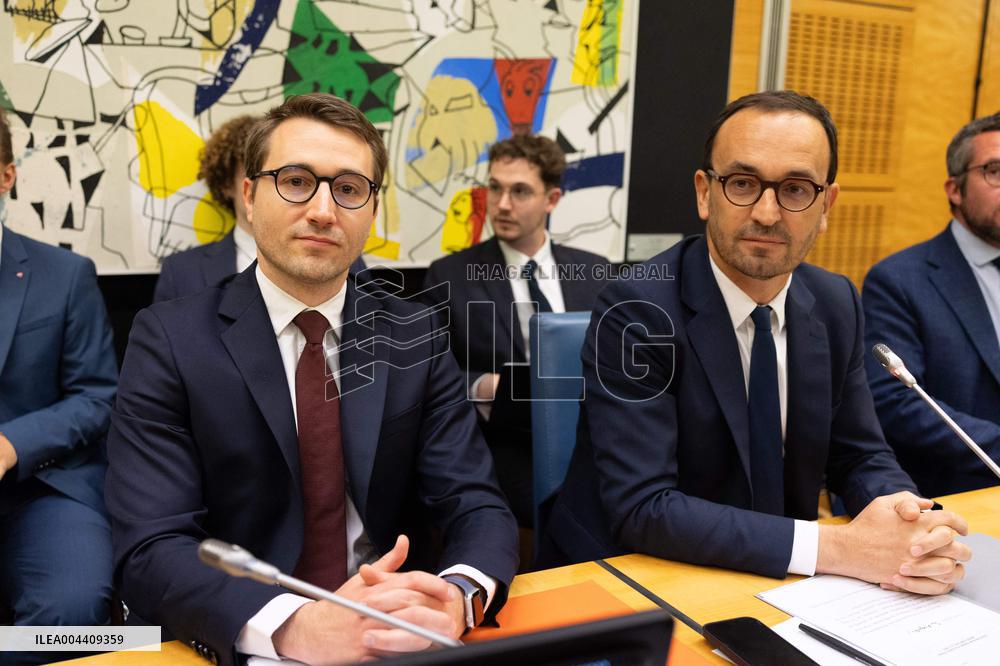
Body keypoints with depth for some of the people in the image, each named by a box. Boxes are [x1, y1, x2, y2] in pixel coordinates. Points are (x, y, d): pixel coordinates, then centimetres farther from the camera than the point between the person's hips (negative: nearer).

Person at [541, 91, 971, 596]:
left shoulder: (836, 306, 0)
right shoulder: (635, 311, -19)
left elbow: (860, 456, 6)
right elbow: (641, 509, -24)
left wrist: (910, 521, -16)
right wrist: (835, 547, -27)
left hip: (776, 586, 6)